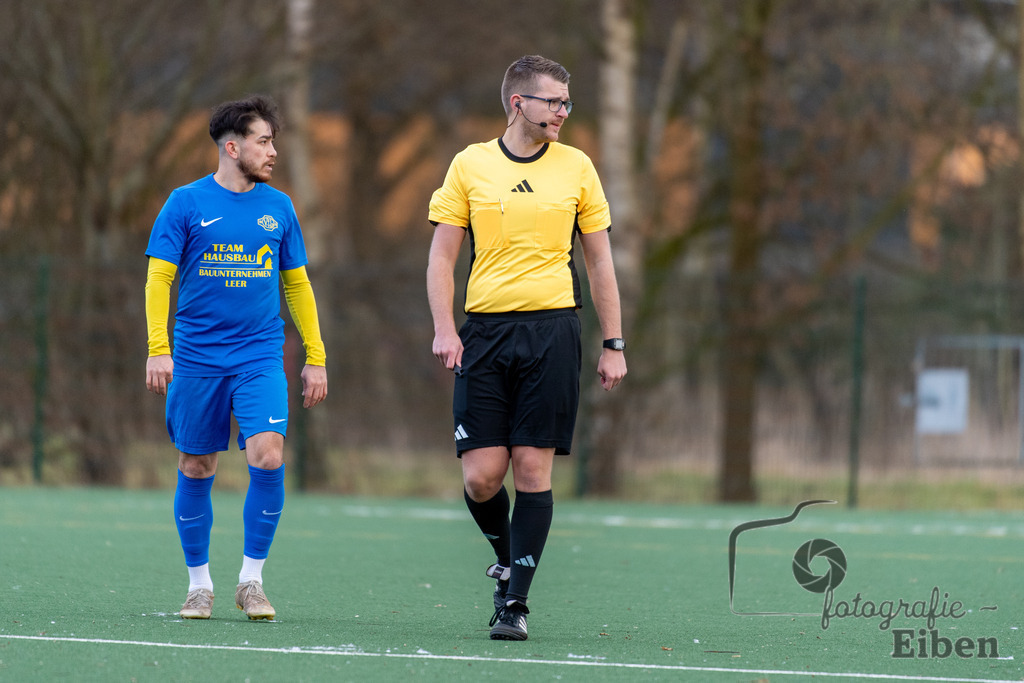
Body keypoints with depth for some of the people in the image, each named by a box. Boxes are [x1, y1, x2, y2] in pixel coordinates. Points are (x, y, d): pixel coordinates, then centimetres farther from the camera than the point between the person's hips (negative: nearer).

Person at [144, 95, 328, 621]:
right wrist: (158, 349, -12)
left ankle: (251, 580, -5)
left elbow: (296, 284, 16)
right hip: (196, 359, -1)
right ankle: (199, 584, 17)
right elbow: (159, 278, -1)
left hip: (260, 358, 2)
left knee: (268, 457, -16)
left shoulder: (278, 207, 9)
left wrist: (316, 357, 12)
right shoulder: (186, 204, 0)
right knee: (196, 470, 3)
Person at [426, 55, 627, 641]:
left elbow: (600, 262, 12)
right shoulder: (469, 165, 6)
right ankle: (506, 559, 24)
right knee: (482, 475, -6)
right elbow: (442, 256, 7)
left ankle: (516, 603, 0)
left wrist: (614, 345, 8)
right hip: (485, 330, 0)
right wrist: (444, 329, -6)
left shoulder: (576, 167, 8)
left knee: (534, 470, -6)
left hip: (553, 329, 0)